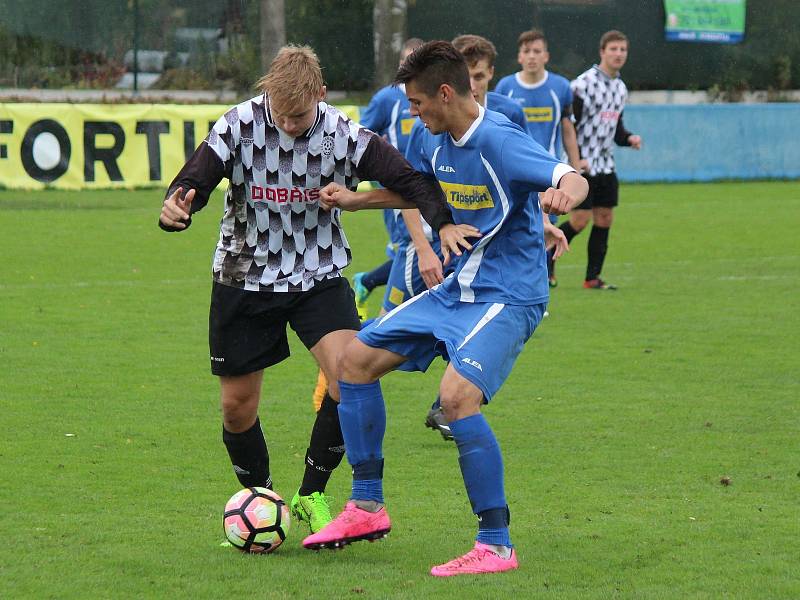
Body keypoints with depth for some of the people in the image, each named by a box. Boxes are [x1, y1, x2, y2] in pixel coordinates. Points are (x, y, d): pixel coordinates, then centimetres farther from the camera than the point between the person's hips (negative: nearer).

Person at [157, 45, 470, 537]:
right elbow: (192, 185, -16)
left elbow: (408, 179, -14)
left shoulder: (344, 134, -14)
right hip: (244, 277, 0)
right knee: (238, 405, 3)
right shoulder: (239, 126, -14)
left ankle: (313, 494, -2)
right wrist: (177, 210, -40)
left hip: (319, 275, 0)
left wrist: (445, 221, -32)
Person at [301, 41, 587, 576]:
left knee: (457, 395, -29)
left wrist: (564, 193, -56)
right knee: (356, 359, 10)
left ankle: (497, 547, -21)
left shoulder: (499, 141, -21)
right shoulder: (444, 145, 6)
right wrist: (355, 200, 28)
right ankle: (367, 507, 19)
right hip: (457, 289, 10)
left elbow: (575, 179, -33)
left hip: (508, 296, -10)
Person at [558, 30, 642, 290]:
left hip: (606, 165, 7)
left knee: (604, 219, 4)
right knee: (580, 220, -10)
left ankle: (592, 277, 11)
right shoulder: (584, 83, -12)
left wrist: (628, 138, 1)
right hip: (582, 165, -7)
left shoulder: (621, 88, 12)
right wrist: (575, 159, -20)